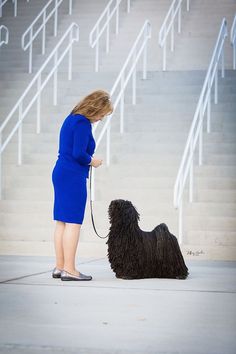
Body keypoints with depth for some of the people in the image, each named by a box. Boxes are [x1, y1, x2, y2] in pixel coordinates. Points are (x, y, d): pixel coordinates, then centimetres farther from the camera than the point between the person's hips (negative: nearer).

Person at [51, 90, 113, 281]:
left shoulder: (71, 119, 15)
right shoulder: (83, 123, -14)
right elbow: (79, 154, -21)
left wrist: (88, 159, 12)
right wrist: (92, 161, -4)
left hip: (60, 173, 10)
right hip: (73, 177, -10)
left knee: (62, 222, 11)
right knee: (73, 222, -7)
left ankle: (60, 267, 16)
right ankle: (69, 269, -5)